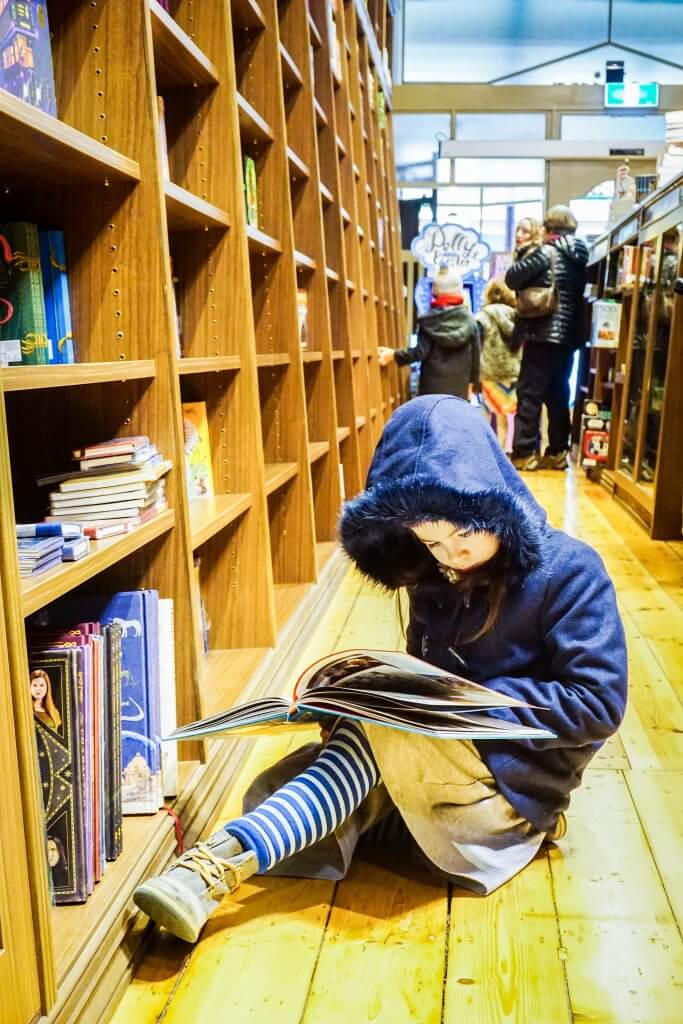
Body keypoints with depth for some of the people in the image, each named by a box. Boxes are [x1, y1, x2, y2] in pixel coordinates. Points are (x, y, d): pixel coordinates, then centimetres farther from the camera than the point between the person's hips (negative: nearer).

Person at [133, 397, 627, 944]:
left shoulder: (569, 572, -14)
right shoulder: (436, 577, 4)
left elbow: (598, 705, -16)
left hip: (519, 775, -6)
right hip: (445, 750, 6)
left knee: (376, 735, -32)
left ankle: (228, 857, -33)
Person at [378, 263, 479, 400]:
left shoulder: (429, 320, -4)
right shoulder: (469, 319, 3)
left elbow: (421, 352, -11)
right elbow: (475, 355, 5)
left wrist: (395, 355, -5)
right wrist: (473, 382, 14)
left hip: (433, 384, -1)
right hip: (459, 385, 2)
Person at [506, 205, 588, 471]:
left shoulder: (545, 252, -9)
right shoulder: (579, 257, 12)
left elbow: (512, 278, -11)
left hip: (543, 334, -7)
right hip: (568, 336, 7)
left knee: (529, 394, -2)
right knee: (558, 395, 12)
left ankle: (524, 454, -2)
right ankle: (558, 453, 15)